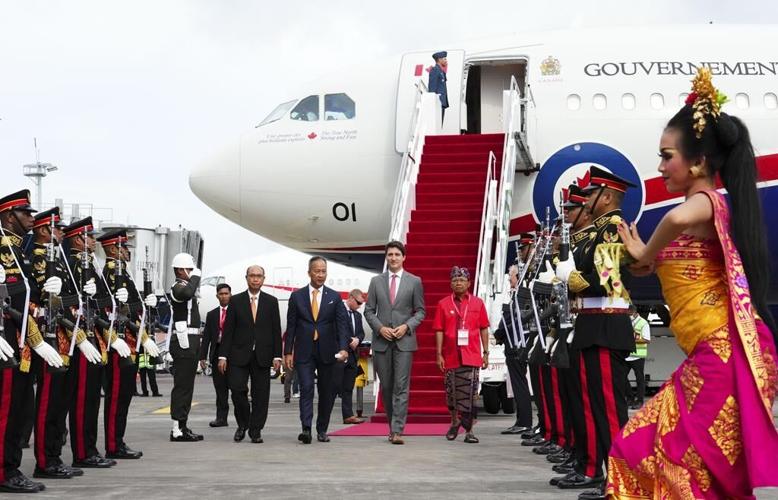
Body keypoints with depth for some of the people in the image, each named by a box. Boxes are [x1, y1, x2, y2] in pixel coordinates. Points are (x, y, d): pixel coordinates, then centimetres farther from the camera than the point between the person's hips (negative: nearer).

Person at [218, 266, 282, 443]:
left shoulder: (271, 302, 7)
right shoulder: (236, 301, 5)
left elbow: (276, 331, 6)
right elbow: (228, 330, 3)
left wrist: (277, 356, -1)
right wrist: (223, 355, -3)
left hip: (262, 356, 1)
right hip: (239, 355, -1)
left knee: (260, 395, 1)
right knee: (237, 389, -10)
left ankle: (256, 430, 11)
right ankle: (242, 424, 12)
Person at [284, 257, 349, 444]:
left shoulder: (334, 297, 4)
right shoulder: (297, 296, 4)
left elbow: (342, 325, -3)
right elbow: (291, 326, 5)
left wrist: (343, 348, -17)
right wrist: (288, 352, -1)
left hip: (327, 352, 1)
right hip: (304, 352, -1)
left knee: (326, 392, 7)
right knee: (306, 389, -12)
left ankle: (322, 430, 19)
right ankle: (306, 429, -18)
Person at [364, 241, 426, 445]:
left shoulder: (414, 281, 5)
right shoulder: (376, 281, 9)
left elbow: (420, 311, 7)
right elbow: (369, 311, 9)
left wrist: (407, 326, -9)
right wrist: (380, 328, -7)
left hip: (404, 341, -2)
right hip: (381, 341, 2)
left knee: (401, 387, -9)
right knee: (386, 386, 8)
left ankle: (397, 431, -11)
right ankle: (392, 425, 22)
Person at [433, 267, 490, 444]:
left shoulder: (477, 303, 4)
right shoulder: (443, 304, 2)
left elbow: (484, 329, 7)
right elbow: (439, 331, 1)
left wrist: (486, 353, 3)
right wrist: (439, 354, -4)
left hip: (471, 357, -1)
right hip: (451, 356, 1)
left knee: (470, 394, -4)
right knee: (451, 392, 11)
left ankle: (468, 430, 2)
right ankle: (455, 422, 33)